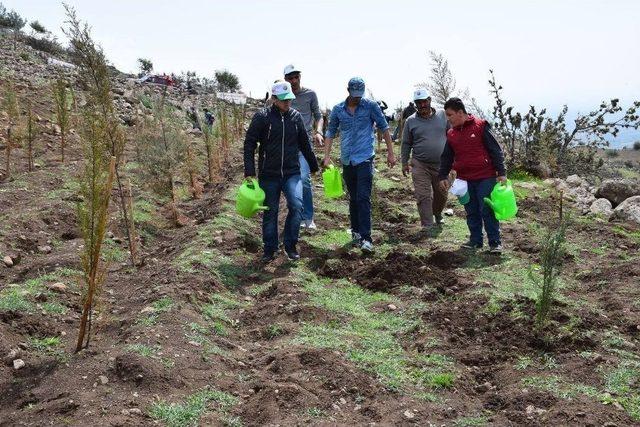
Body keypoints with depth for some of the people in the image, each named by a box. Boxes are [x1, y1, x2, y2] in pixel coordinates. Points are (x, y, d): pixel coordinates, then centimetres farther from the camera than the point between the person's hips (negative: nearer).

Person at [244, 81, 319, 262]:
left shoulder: (296, 116, 5)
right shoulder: (262, 116, -6)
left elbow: (304, 144, 16)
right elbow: (249, 143, -4)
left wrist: (314, 166, 22)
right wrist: (249, 171, -11)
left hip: (292, 173, 2)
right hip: (268, 175, -2)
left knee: (296, 206, -16)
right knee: (270, 213, 7)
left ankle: (290, 245, 2)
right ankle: (270, 249, 24)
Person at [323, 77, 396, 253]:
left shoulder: (370, 106, -2)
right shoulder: (338, 110, 5)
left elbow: (384, 128, 3)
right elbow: (331, 133, 12)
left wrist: (391, 153, 3)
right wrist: (327, 156, 4)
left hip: (365, 158, -4)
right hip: (347, 160, 4)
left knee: (363, 198, -13)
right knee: (353, 198, 13)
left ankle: (365, 238, -15)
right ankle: (356, 231, 27)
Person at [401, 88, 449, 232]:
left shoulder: (443, 115, 3)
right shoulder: (411, 121, 2)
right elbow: (406, 144, 8)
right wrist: (404, 163, 5)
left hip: (441, 164, 2)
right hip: (420, 165, -1)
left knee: (441, 194, 14)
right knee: (423, 196, -6)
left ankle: (437, 213, 42)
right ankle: (427, 226, -2)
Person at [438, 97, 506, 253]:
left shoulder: (480, 126, -6)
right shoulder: (451, 134, 10)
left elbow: (495, 150, -6)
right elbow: (446, 157, 18)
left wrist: (501, 172, -9)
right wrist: (443, 176, 11)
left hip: (485, 178, -5)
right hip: (464, 180, 5)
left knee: (487, 211, -4)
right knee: (471, 212, 10)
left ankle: (495, 242, 4)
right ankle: (475, 240, 20)